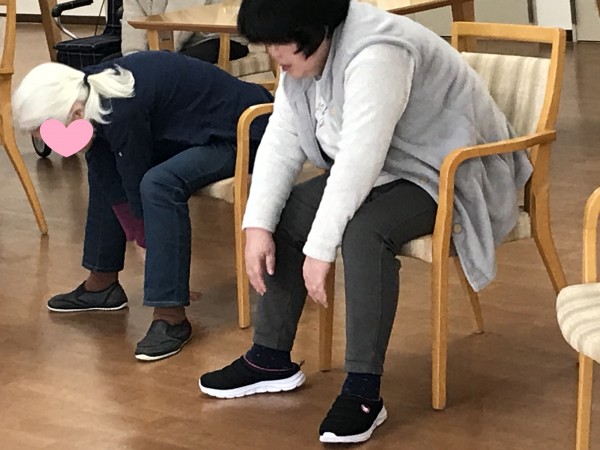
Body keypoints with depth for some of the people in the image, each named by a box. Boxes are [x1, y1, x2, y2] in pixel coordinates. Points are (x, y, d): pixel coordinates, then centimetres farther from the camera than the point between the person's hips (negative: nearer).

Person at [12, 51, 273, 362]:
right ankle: (103, 284, 23)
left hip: (239, 133, -10)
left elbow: (136, 188, -20)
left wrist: (146, 239, -8)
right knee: (102, 162, 15)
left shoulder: (121, 113, -32)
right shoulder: (89, 90, -5)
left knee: (160, 184, -34)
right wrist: (137, 232, -1)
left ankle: (170, 317, -28)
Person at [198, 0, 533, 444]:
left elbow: (359, 159, -35)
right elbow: (282, 141, -3)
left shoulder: (376, 54, -31)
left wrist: (320, 248, -34)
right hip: (380, 172, 9)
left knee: (363, 231, -34)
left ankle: (363, 391, -28)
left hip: (447, 175, -9)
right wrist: (257, 226, -13)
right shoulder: (305, 54, -1)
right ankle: (271, 359, 8)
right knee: (283, 212, -3)